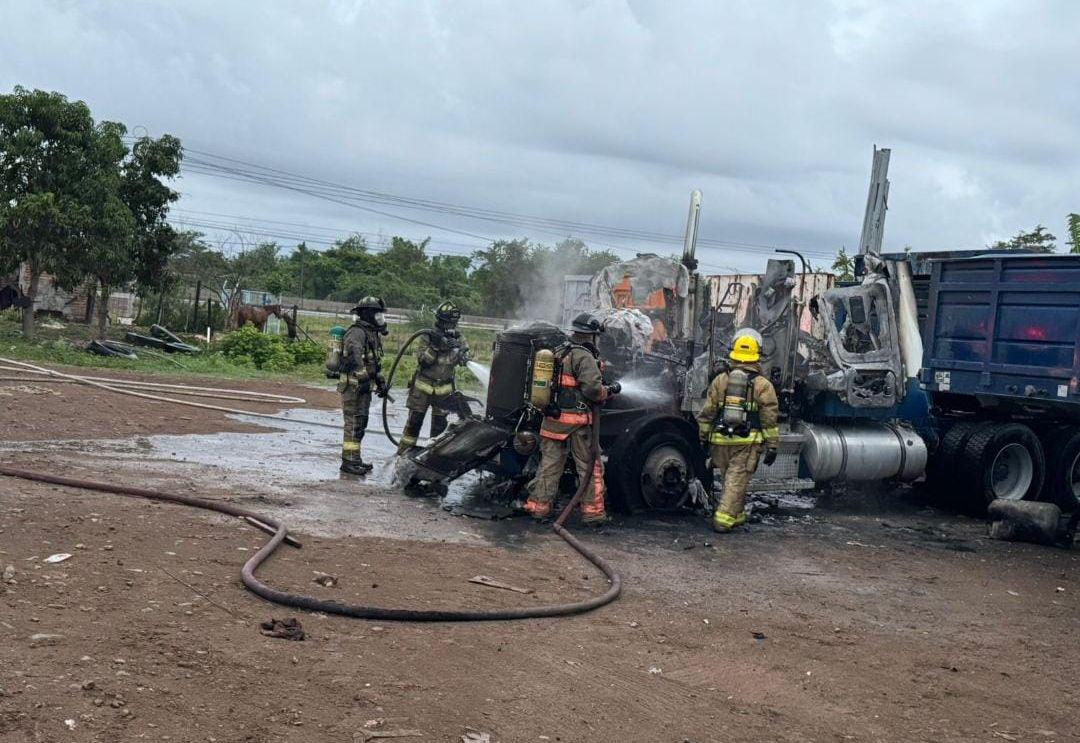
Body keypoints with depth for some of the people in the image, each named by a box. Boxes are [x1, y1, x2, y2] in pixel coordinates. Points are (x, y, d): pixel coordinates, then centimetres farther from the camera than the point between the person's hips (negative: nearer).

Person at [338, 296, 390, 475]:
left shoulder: (373, 333, 17)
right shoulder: (357, 332, -15)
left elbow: (376, 361, 25)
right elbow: (354, 355, -32)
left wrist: (381, 382, 19)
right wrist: (363, 378, -38)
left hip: (365, 386, 10)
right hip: (353, 385, -10)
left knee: (361, 423, 14)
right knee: (353, 423, -8)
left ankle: (355, 459, 22)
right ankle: (349, 461, -6)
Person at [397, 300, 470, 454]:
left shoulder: (457, 339, -1)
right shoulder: (427, 337, -8)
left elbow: (464, 360, -13)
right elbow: (423, 360, -16)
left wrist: (457, 348, -33)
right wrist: (435, 347, -30)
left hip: (444, 389, 2)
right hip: (423, 385, -2)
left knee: (440, 423, 7)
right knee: (415, 420, 2)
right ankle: (403, 451, 11)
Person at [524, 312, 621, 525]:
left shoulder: (557, 353, 12)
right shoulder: (584, 357, -12)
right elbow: (592, 388, -20)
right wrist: (610, 390, -4)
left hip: (552, 419, 7)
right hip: (577, 421, -7)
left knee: (549, 464, 13)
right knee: (590, 467, 5)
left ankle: (538, 507, 14)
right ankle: (593, 512, 7)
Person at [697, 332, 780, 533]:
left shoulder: (720, 380, 7)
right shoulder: (763, 385, -1)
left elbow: (707, 413, 8)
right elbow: (770, 420, -2)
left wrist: (704, 437, 16)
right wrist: (772, 446, 3)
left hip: (720, 440, 3)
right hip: (747, 441, -3)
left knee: (729, 478, 17)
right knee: (737, 481, -2)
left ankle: (737, 515, 26)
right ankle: (724, 518, -9)